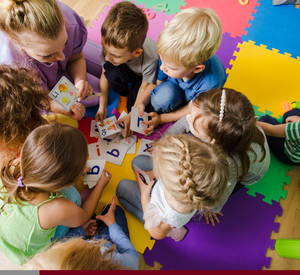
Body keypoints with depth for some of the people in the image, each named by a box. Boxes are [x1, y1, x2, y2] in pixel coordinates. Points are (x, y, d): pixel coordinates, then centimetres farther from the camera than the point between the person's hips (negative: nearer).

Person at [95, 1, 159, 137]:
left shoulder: (151, 59, -41)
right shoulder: (110, 47, -31)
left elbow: (147, 85, -24)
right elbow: (104, 76, -15)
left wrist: (132, 114, -23)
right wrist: (102, 106, -15)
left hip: (145, 77, -2)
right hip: (128, 73, 2)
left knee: (137, 92, -31)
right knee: (111, 72, -31)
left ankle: (131, 100, 7)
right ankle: (124, 94, 2)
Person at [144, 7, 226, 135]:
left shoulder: (211, 83, -40)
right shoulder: (169, 57, -32)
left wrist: (161, 118, -18)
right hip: (175, 88, 1)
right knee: (164, 94, -32)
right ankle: (153, 117, -3)